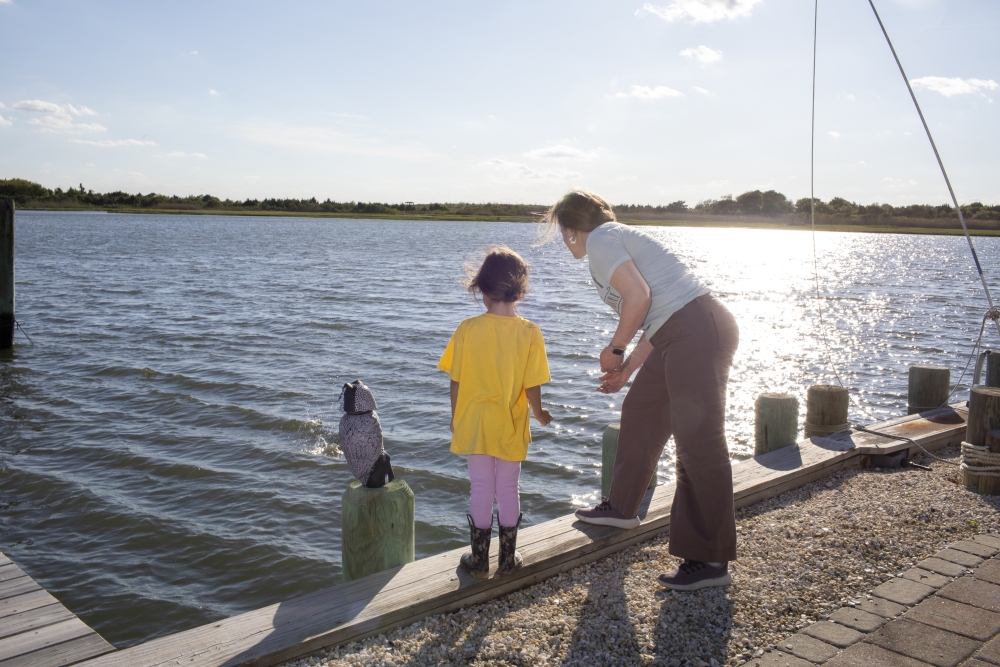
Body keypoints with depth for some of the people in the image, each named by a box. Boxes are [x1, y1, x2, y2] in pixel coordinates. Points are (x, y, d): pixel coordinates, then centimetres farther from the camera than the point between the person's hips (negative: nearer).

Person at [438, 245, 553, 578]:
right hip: (511, 427, 0)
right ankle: (508, 559, 24)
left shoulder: (467, 329, -10)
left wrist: (455, 418, 11)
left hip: (474, 425, 0)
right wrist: (540, 414, 10)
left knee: (480, 489, 12)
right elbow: (532, 389, -10)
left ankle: (479, 560, 21)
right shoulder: (529, 332, -12)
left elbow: (456, 382, -5)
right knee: (508, 490, 13)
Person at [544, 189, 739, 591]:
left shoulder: (600, 239, -3)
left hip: (697, 333, -11)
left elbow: (639, 295, -17)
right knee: (641, 413, 22)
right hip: (686, 334, 11)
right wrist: (627, 369, 23)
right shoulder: (621, 239, 25)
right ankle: (621, 507, 39)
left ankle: (711, 562, 1)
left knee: (699, 445, -7)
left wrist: (615, 350, -4)